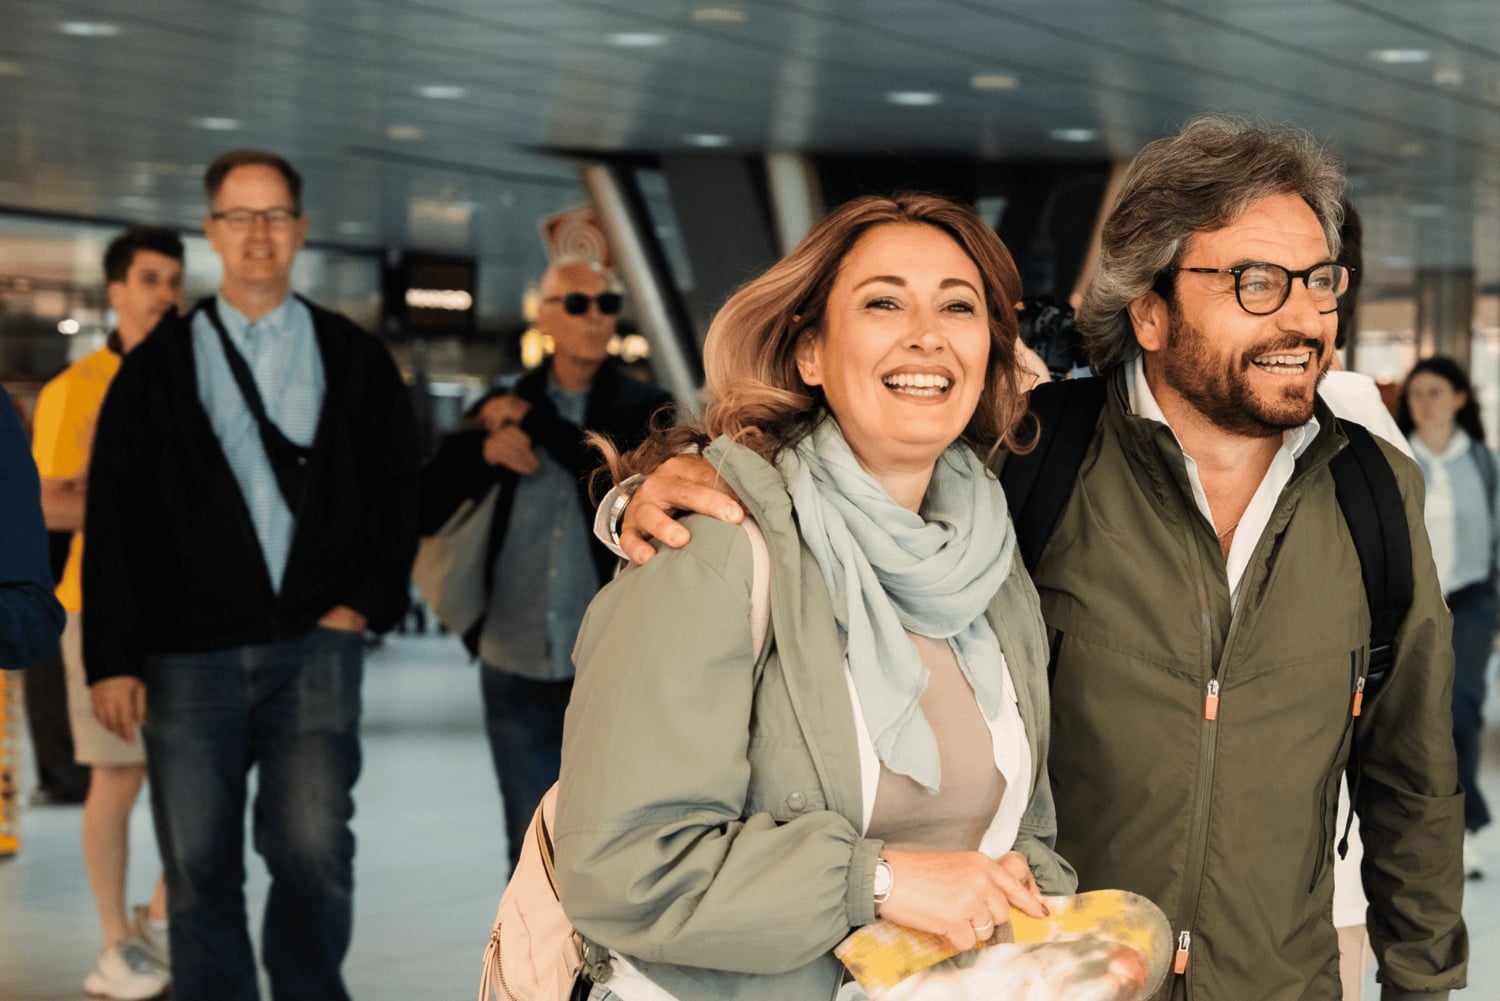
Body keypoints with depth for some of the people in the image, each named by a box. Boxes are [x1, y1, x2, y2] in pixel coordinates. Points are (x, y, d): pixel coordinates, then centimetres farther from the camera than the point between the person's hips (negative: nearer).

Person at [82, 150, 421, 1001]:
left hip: (315, 645, 0)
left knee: (313, 851, -11)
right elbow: (113, 520, 4)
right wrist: (112, 659, -3)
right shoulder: (159, 366, 9)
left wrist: (367, 602, 0)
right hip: (189, 652, 1)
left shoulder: (355, 360, 10)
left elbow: (398, 486, 12)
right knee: (199, 868, 2)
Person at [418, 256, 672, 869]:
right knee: (532, 858, 9)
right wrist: (483, 450, -11)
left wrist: (535, 421, -10)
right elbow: (427, 508, 7)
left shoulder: (644, 407, 3)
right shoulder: (503, 406, 9)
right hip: (514, 671, 3)